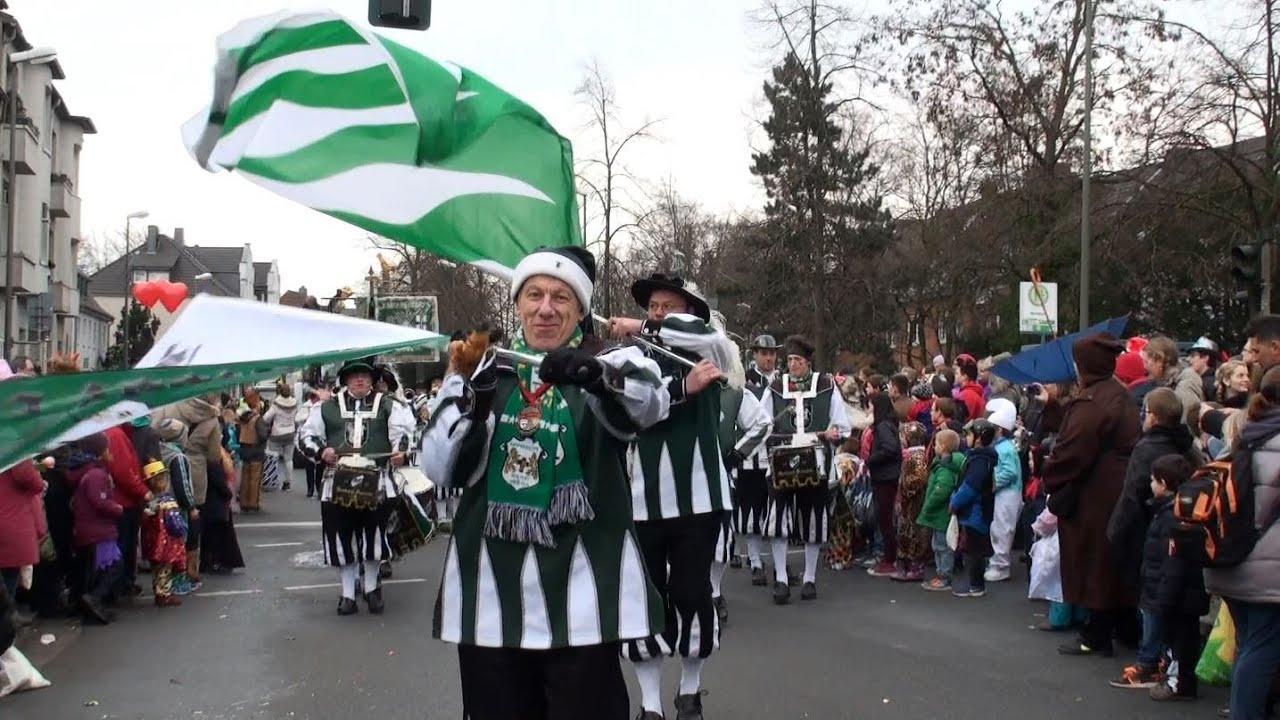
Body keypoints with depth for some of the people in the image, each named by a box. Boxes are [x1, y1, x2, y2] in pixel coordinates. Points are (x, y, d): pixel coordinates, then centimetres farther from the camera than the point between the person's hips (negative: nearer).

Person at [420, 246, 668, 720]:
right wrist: (465, 386, -13)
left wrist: (593, 372, -42)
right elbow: (440, 469, 1)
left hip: (582, 597, -3)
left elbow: (650, 401, -22)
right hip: (491, 595, 3)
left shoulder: (610, 367, 2)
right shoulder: (487, 371, 10)